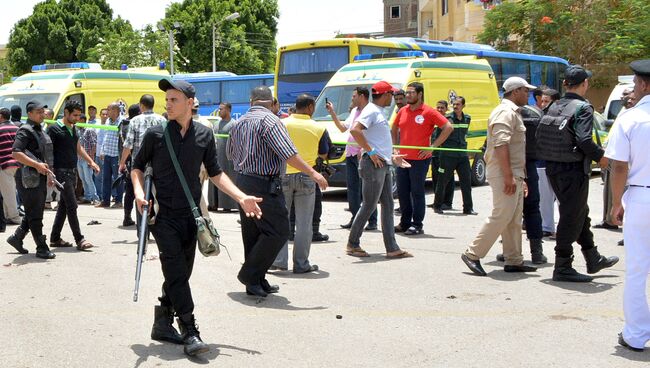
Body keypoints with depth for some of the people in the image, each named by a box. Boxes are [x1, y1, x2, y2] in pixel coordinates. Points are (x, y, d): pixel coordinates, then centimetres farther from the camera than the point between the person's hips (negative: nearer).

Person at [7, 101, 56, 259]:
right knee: (35, 215, -4)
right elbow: (16, 153, -23)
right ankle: (42, 249, 1)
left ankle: (16, 238, 32)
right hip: (29, 179, -10)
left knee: (35, 213, 17)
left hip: (40, 177, 10)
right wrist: (37, 165, -28)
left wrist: (48, 174, 26)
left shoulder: (39, 130, 18)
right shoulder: (25, 131, -12)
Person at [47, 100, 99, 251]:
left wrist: (91, 162, 22)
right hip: (62, 172, -8)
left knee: (63, 205, 11)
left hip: (72, 171, 8)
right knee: (72, 205, -9)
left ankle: (55, 238, 19)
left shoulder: (73, 129, 14)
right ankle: (79, 239, -7)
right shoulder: (54, 129, -10)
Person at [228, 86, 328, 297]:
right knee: (277, 231, -3)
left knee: (252, 233, 13)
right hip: (264, 185, -9)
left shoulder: (239, 123, 13)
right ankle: (250, 274, -4)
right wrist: (312, 173, -20)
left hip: (242, 181, 9)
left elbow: (230, 153, 25)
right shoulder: (269, 119, -12)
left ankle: (256, 283, 18)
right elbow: (287, 153, -21)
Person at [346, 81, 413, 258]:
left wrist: (391, 157, 22)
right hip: (373, 164, -10)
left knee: (388, 206, 8)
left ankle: (392, 248, 10)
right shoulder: (371, 111, -11)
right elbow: (354, 130, -26)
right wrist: (370, 152, -23)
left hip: (384, 165, 10)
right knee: (369, 206, -4)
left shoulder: (378, 112, 19)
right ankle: (353, 244, 8)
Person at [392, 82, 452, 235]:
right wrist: (395, 147, 12)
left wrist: (432, 147, -12)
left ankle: (417, 225, 8)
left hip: (420, 159, -6)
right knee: (402, 192, 11)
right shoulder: (402, 111, 9)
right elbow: (394, 130, 25)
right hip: (403, 158, 6)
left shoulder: (429, 112, -8)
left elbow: (448, 127, -10)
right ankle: (405, 223, 23)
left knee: (417, 192, 0)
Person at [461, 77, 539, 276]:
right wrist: (508, 176, -26)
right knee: (501, 216, -11)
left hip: (514, 175, 11)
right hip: (504, 175, -11)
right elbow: (501, 145, -22)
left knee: (514, 220, 10)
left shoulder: (513, 112, 22)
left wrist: (520, 178, 24)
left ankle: (514, 261, 14)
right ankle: (473, 254, -7)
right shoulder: (505, 112, -12)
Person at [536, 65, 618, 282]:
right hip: (574, 170, -8)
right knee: (572, 218, 1)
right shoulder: (583, 108, -13)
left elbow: (539, 135, 6)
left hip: (553, 169, 8)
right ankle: (562, 268, 6)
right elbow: (584, 140, -23)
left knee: (581, 213, 21)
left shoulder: (554, 107, 8)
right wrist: (600, 156, -7)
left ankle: (593, 259, 33)